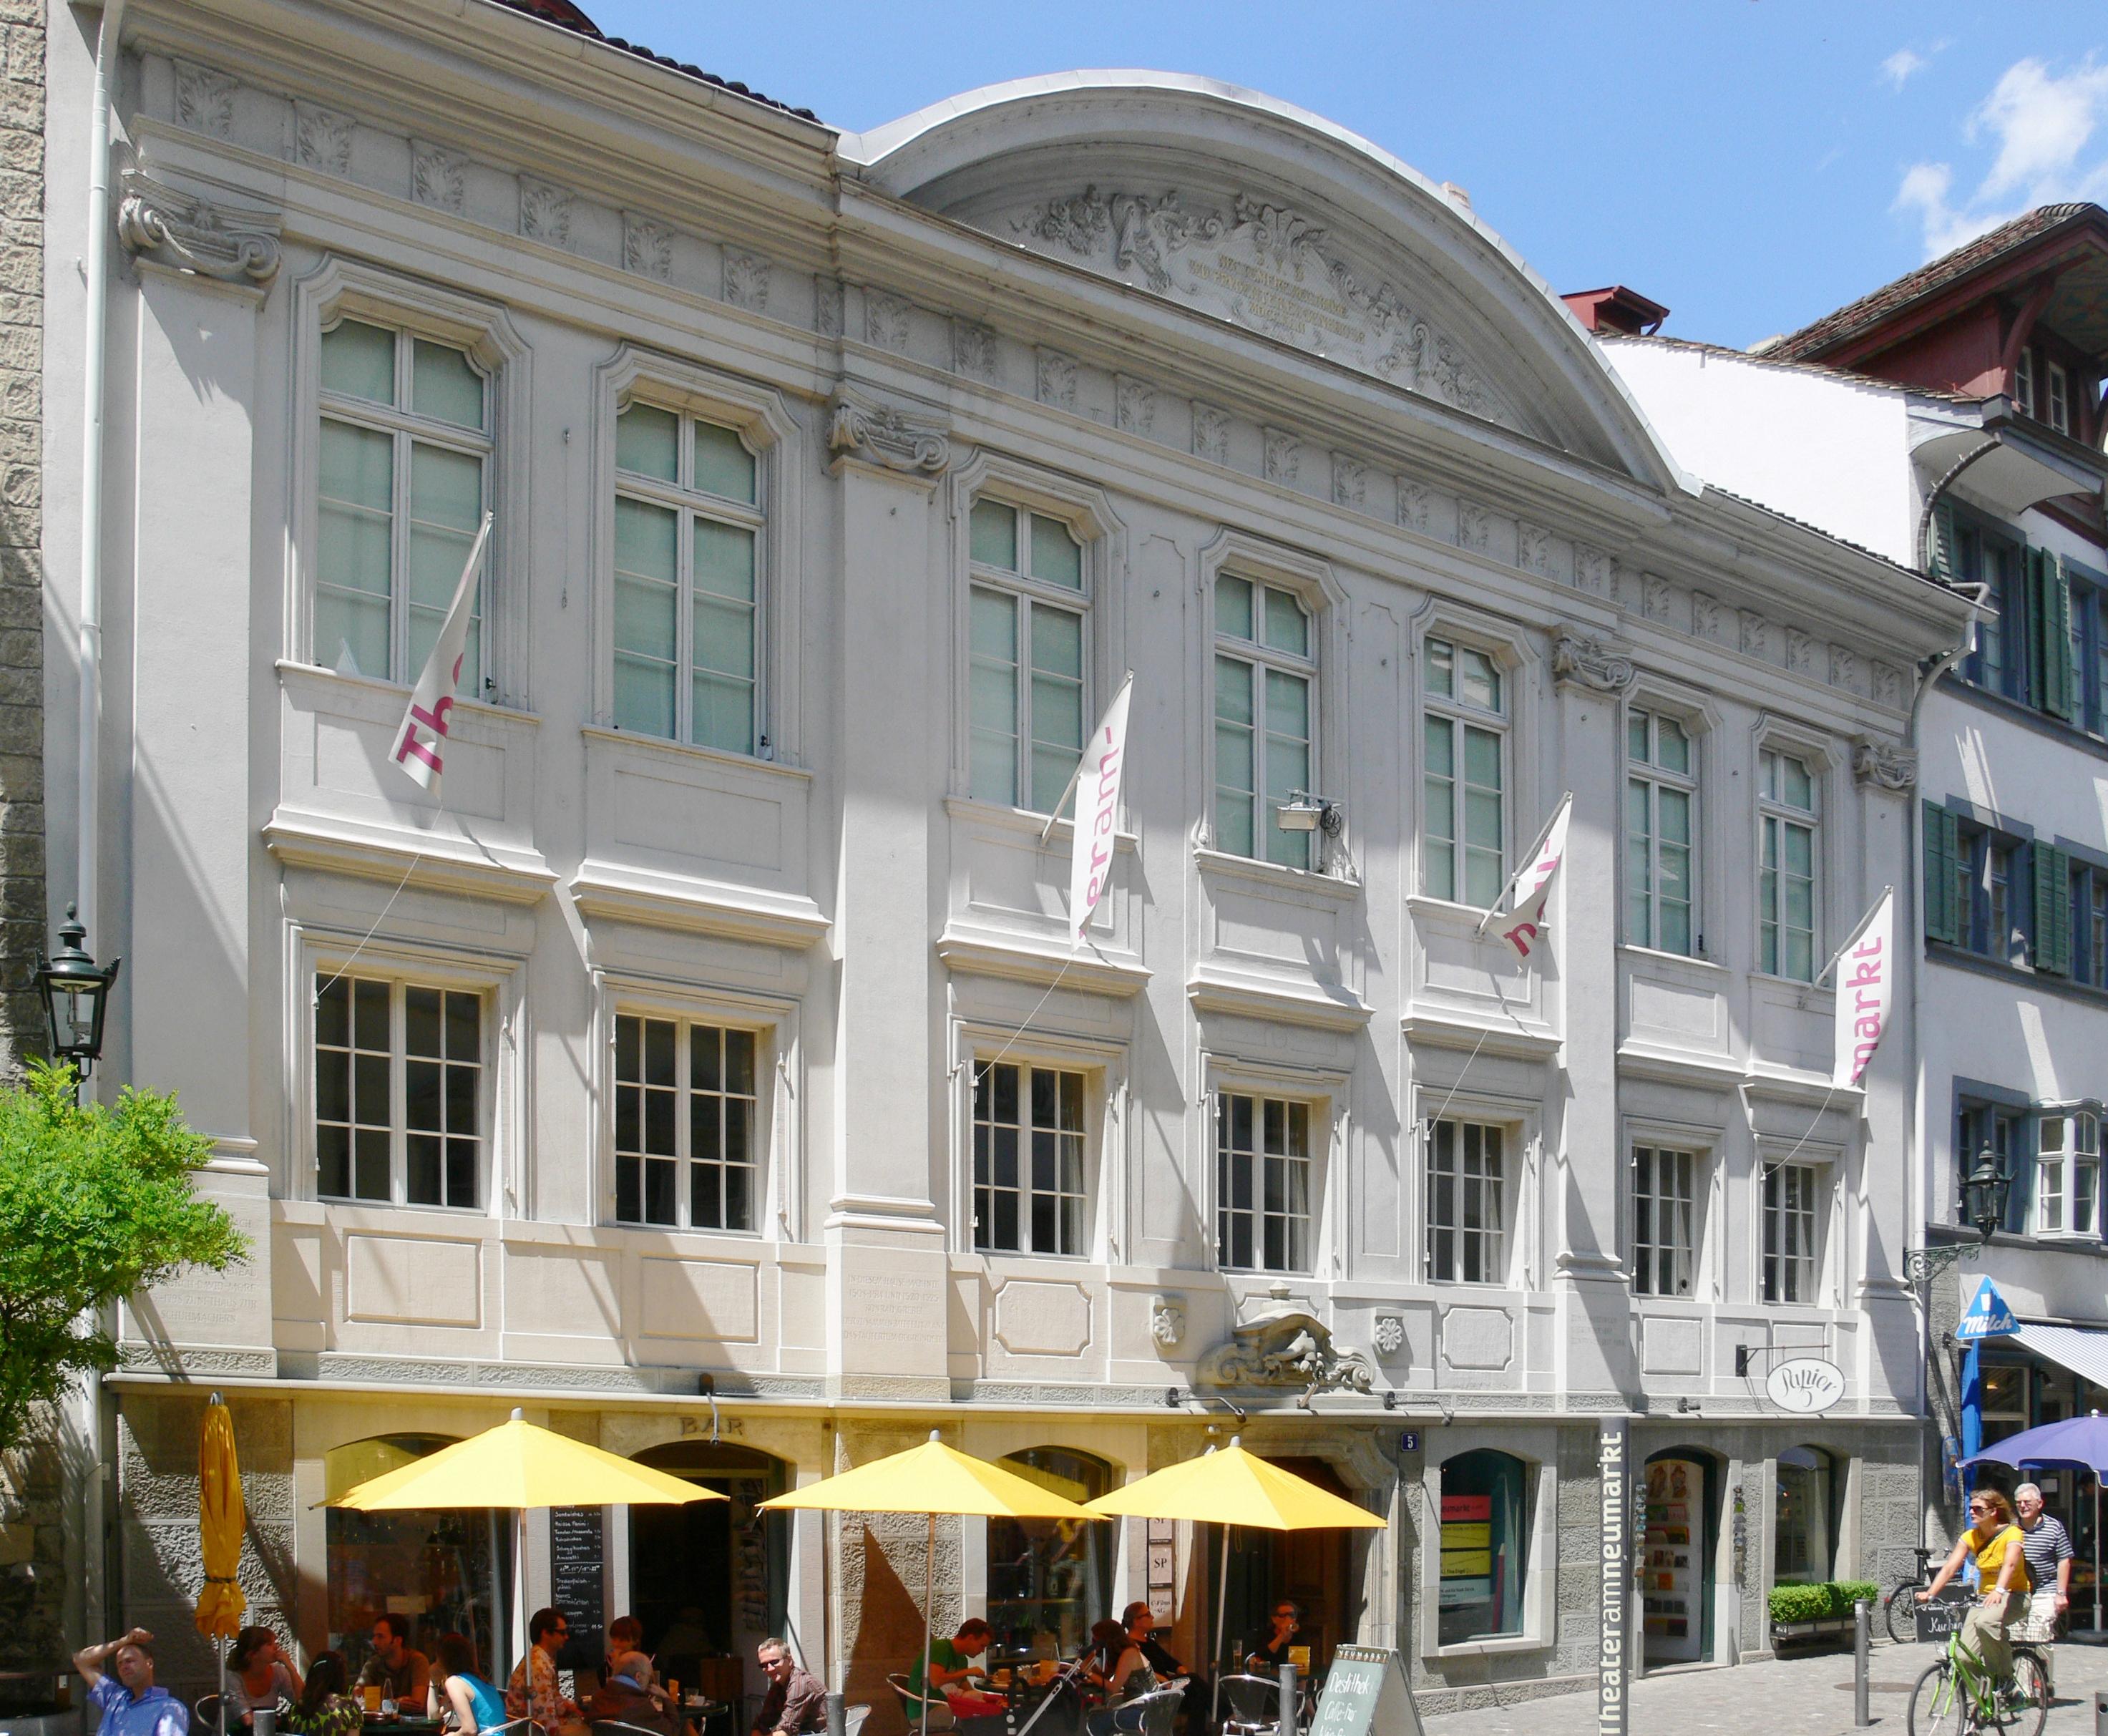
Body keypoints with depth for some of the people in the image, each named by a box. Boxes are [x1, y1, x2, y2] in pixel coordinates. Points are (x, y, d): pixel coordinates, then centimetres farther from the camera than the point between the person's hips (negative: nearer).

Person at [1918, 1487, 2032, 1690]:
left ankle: (2005, 1678, -18)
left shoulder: (2012, 1533, -11)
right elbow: (1950, 1567, -7)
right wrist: (1930, 1594, -23)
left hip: (2014, 1596, -5)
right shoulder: (1971, 1537, 4)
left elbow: (2010, 1563, -31)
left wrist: (1999, 1591, -49)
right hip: (1984, 1598, 5)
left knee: (1985, 1622, -37)